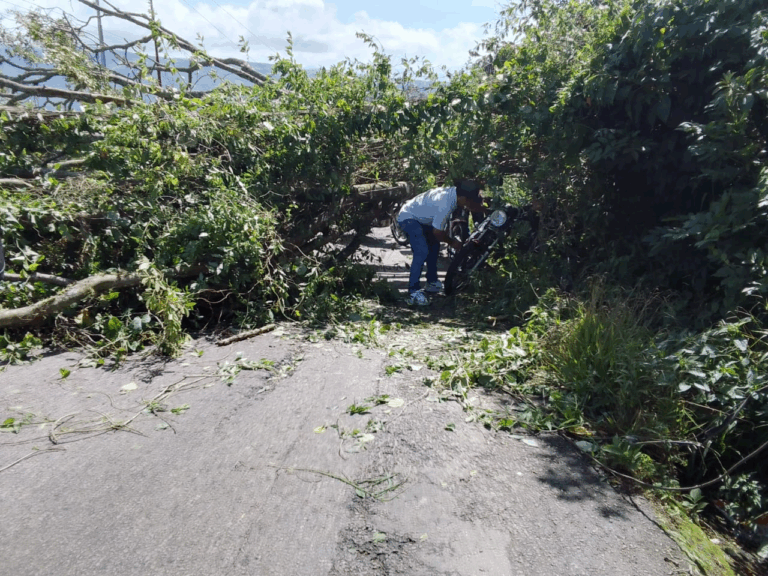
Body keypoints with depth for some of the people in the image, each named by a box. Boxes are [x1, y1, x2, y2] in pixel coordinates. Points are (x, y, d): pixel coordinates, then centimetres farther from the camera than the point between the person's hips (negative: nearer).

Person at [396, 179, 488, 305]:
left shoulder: (454, 191, -8)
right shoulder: (445, 203, -34)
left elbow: (474, 206, 12)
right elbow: (437, 232, -24)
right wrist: (453, 242, -9)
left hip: (421, 217, 10)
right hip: (408, 218, -10)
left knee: (434, 246, 18)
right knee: (422, 252, -23)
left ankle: (432, 282, 32)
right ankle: (413, 292, -16)